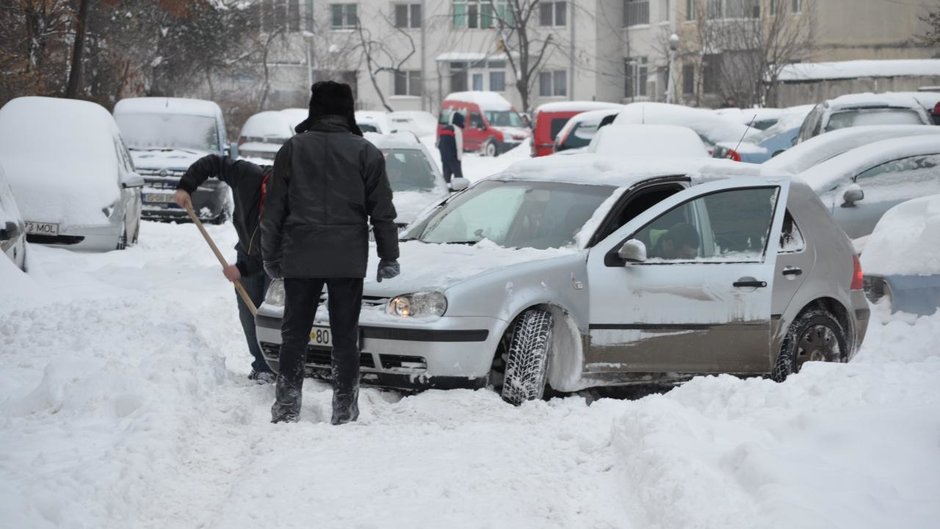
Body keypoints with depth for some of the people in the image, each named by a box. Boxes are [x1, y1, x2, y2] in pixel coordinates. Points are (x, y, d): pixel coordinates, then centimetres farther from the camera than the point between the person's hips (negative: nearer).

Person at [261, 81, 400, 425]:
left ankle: (286, 408, 2)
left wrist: (270, 256, 13)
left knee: (294, 333, 6)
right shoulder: (365, 152, 1)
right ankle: (344, 408, 4)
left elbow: (274, 210, 6)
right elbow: (382, 211, 1)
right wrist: (388, 256, 8)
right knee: (345, 335, 5)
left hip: (300, 257, 1)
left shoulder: (292, 149, 4)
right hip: (348, 260, 0)